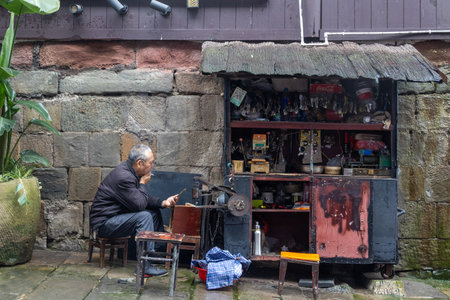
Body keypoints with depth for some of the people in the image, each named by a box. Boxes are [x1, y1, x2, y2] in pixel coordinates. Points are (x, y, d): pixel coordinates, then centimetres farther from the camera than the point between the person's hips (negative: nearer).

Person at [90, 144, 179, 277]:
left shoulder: (131, 172, 6)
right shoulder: (123, 176, -26)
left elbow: (145, 199, 12)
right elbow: (139, 204, -25)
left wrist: (163, 202, -2)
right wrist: (142, 184, -12)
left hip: (117, 216, 10)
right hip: (104, 223, -10)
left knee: (155, 212, 6)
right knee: (144, 216, -25)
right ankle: (145, 266, -23)